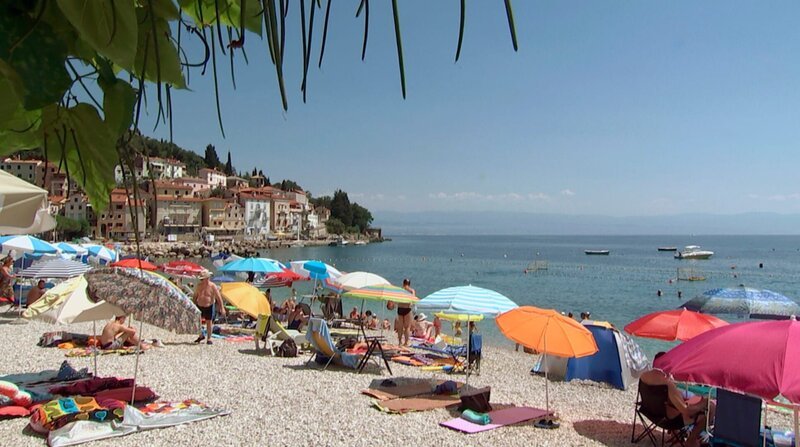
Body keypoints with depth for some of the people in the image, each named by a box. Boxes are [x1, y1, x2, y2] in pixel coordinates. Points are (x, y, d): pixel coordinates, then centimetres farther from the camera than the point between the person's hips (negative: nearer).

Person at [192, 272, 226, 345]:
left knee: (209, 322, 3)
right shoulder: (199, 285, -1)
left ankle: (209, 339, 15)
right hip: (199, 306, 4)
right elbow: (195, 296, 11)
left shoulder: (213, 286, -13)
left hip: (209, 307, -4)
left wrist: (222, 308, -14)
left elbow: (219, 297, -11)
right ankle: (201, 336, 24)